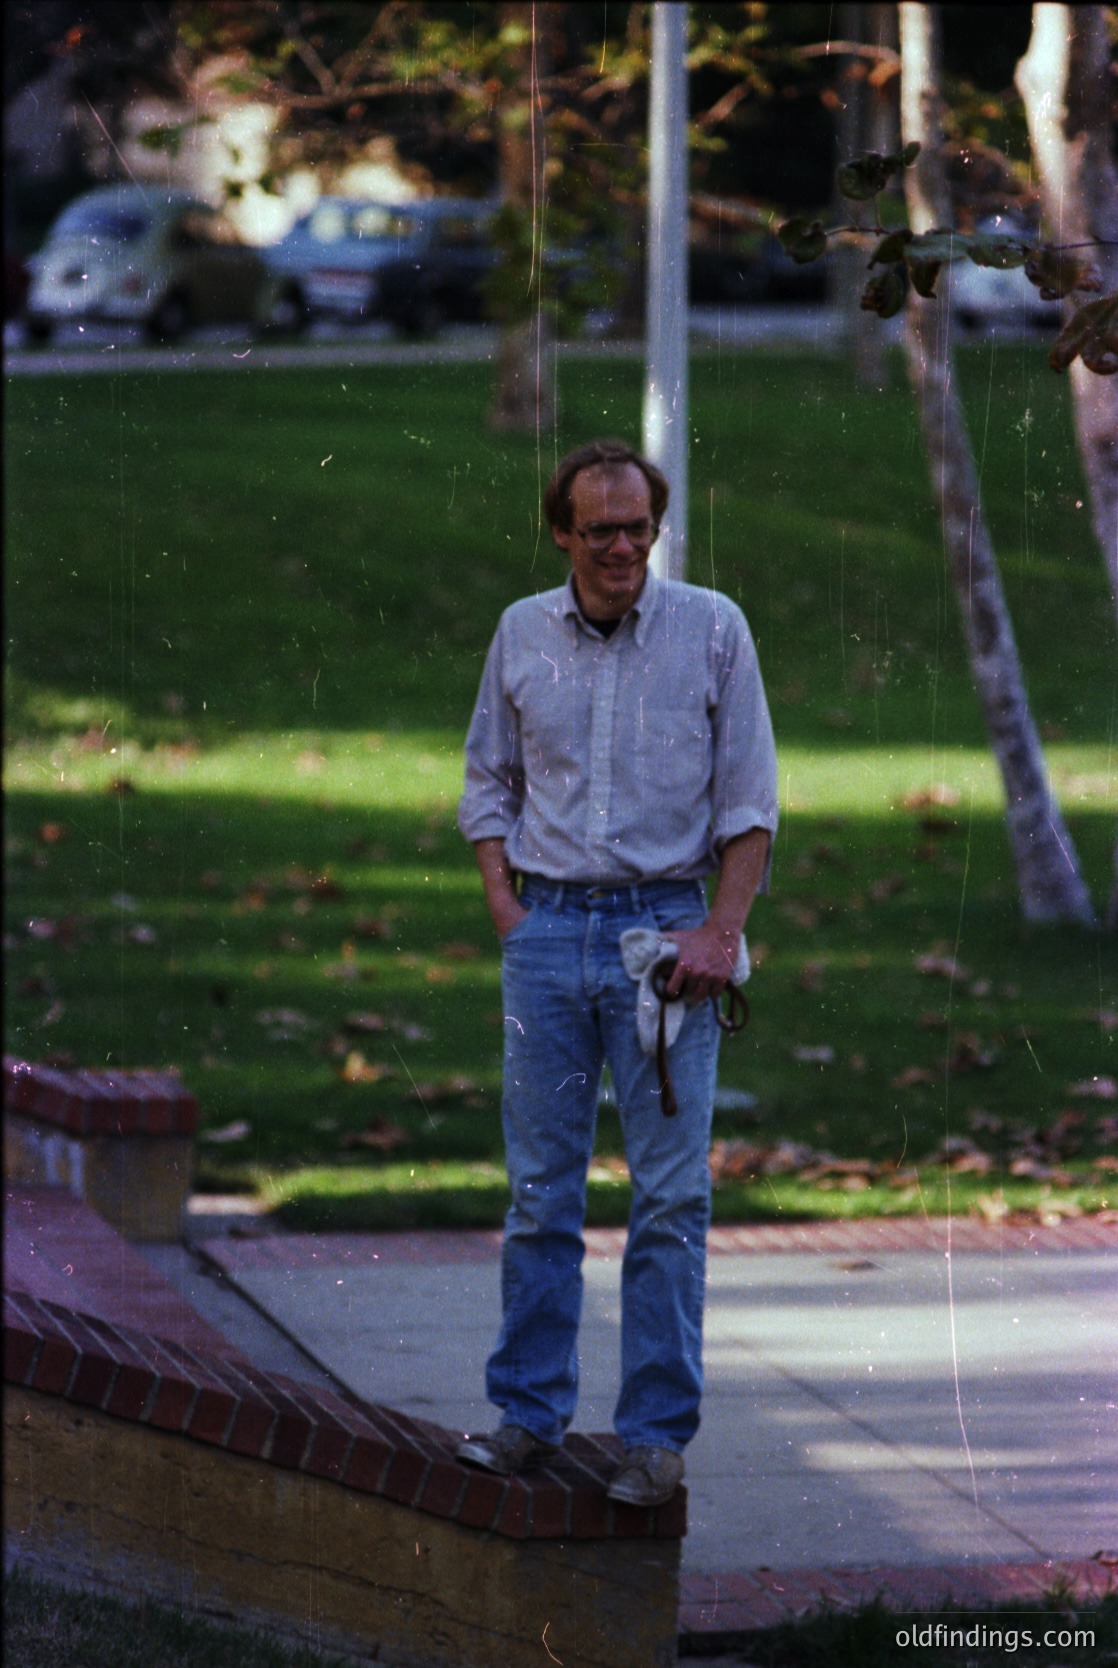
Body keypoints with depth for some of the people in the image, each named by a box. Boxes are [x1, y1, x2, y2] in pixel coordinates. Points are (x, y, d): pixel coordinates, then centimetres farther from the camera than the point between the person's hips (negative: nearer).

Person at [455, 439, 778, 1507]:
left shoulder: (712, 629, 0)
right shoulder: (522, 634, 8)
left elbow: (749, 799, 1)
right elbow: (488, 780, 17)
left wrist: (722, 930, -7)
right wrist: (504, 904, 4)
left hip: (665, 927, -2)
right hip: (546, 931, 2)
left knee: (671, 1194, -3)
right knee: (539, 1188, 4)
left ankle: (656, 1431, 2)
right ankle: (528, 1412, 12)